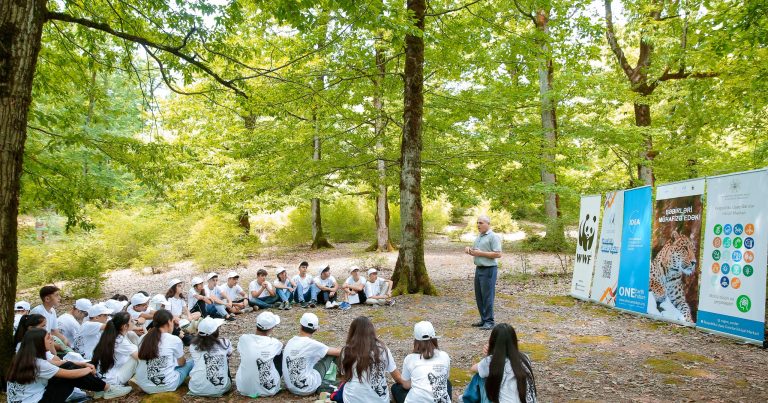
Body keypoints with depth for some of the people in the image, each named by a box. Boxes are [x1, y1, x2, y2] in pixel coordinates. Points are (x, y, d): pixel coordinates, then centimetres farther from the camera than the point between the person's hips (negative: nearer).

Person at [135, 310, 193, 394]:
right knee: (191, 363, 16)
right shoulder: (174, 339, -9)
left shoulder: (144, 338, 5)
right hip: (165, 386, -5)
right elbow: (182, 363, 8)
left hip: (143, 385, 6)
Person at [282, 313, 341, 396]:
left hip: (291, 388, 6)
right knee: (331, 354, 7)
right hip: (308, 388, -6)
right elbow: (337, 352, -4)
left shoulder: (290, 342, 2)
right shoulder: (312, 344, -15)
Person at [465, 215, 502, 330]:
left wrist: (480, 253, -19)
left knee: (487, 296, -6)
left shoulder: (493, 237, -11)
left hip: (489, 269, -9)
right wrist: (469, 250, 3)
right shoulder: (479, 237, 16)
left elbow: (498, 254, -19)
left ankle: (489, 322, 1)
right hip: (479, 268, 9)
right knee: (479, 296, 11)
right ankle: (483, 319, 20)